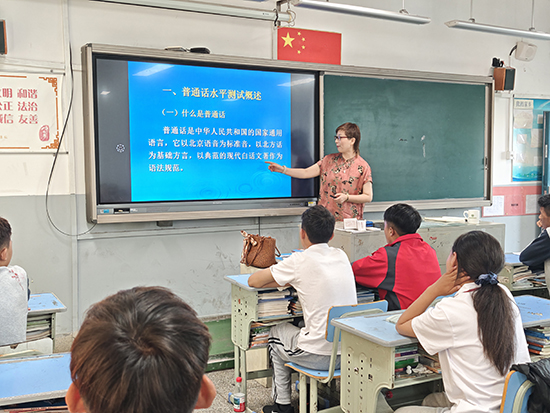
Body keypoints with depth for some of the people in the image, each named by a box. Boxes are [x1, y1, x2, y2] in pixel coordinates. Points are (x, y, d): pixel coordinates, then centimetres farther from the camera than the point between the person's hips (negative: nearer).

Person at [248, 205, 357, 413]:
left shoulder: (300, 261, -12)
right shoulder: (341, 256, 5)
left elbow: (253, 281, -2)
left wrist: (283, 281, 16)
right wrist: (289, 280, 19)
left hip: (320, 356, -6)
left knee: (277, 332, 24)